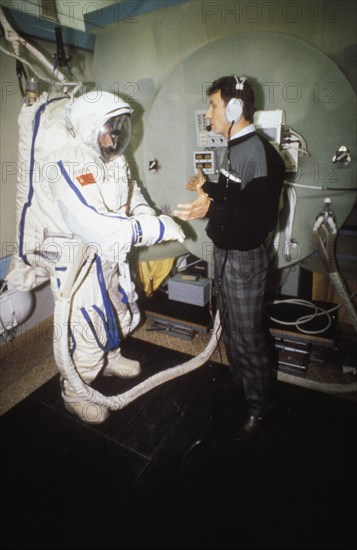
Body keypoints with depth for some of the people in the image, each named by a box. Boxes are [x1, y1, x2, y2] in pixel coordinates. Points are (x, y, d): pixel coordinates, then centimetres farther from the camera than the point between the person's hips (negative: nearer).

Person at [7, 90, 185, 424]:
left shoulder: (112, 157, 1)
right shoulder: (66, 162, -28)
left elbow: (131, 191, 14)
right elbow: (95, 225, -39)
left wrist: (146, 216, -9)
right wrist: (158, 229, -35)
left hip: (109, 255, 9)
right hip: (74, 260, -9)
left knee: (121, 310, 23)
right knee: (83, 327, 3)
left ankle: (109, 359, 53)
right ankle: (75, 394, 31)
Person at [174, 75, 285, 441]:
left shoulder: (261, 154, -21)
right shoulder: (234, 148, 9)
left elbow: (263, 218, -28)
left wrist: (212, 209, -34)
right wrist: (208, 187, 22)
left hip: (245, 257, -9)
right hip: (224, 251, 10)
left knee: (248, 333, 4)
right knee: (229, 324, 22)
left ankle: (259, 404, 28)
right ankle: (238, 378, 46)